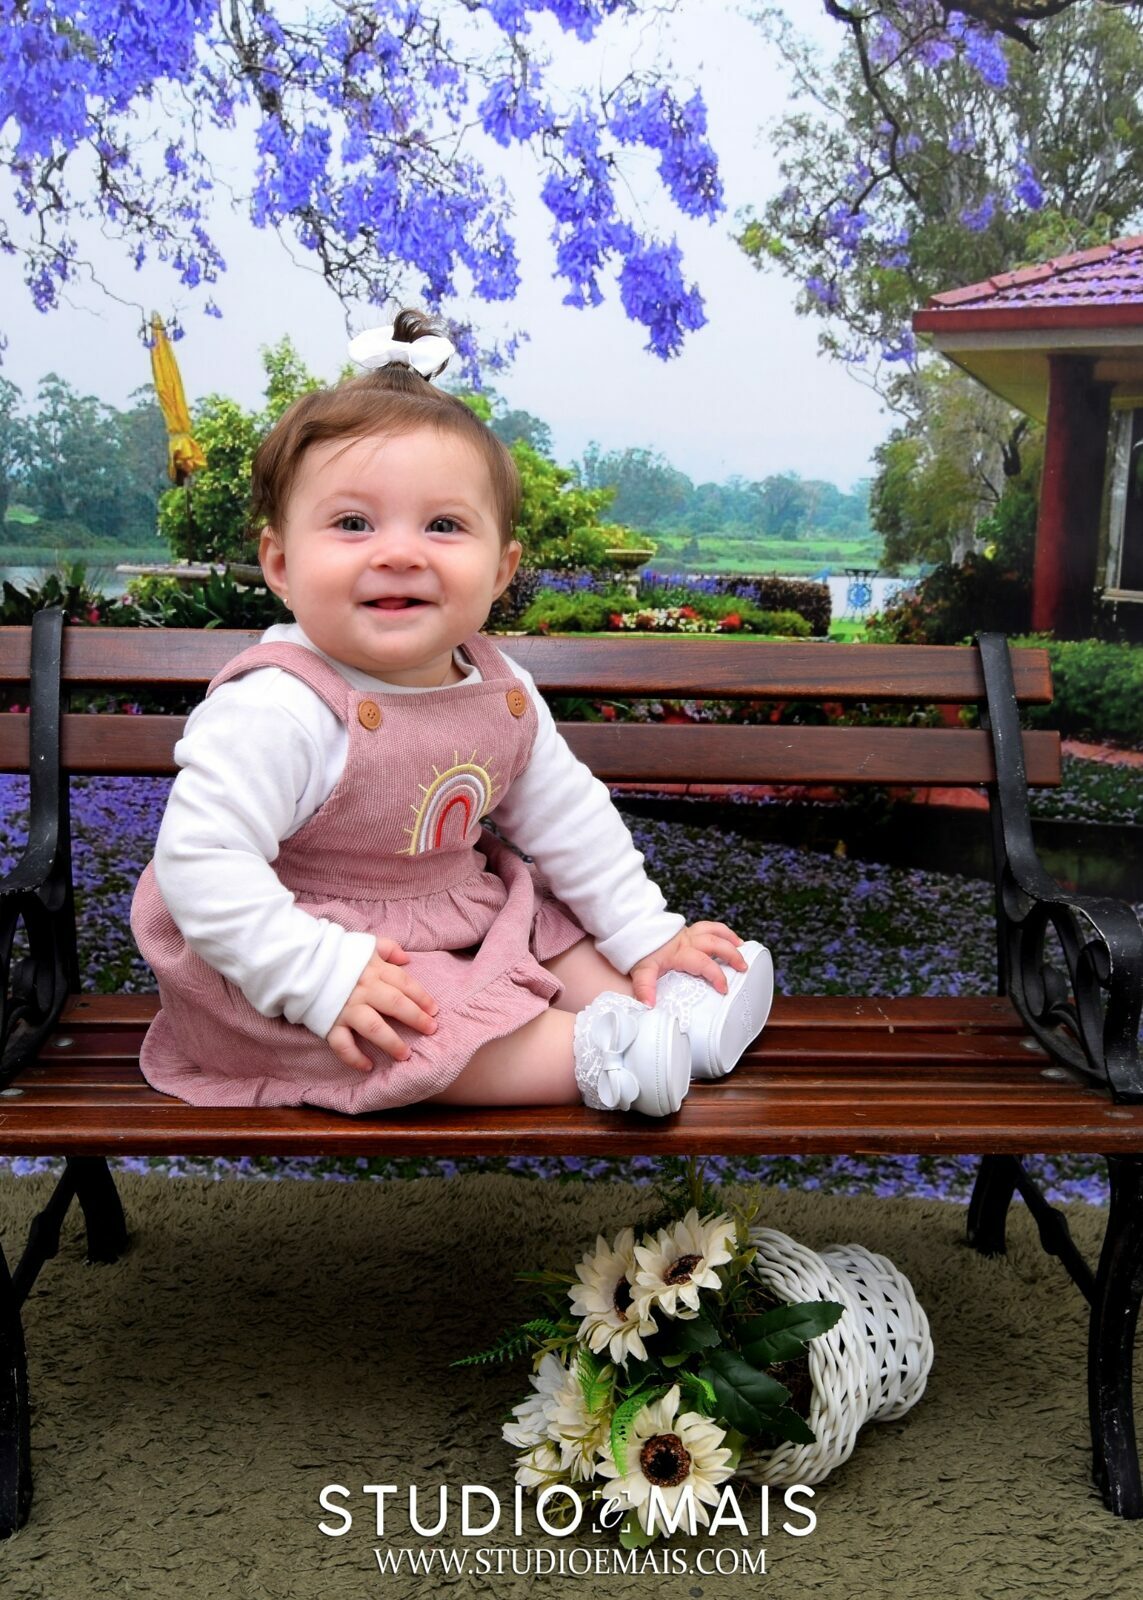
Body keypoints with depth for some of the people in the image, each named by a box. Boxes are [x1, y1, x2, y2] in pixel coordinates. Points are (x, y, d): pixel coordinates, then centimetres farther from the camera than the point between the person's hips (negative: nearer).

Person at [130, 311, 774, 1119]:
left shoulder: (500, 690, -3)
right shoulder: (281, 711, -28)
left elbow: (567, 817, 9)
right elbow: (199, 860, -31)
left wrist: (646, 935, 9)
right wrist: (321, 977, -34)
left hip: (469, 925, 9)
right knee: (422, 1036, -29)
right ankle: (594, 1052, -19)